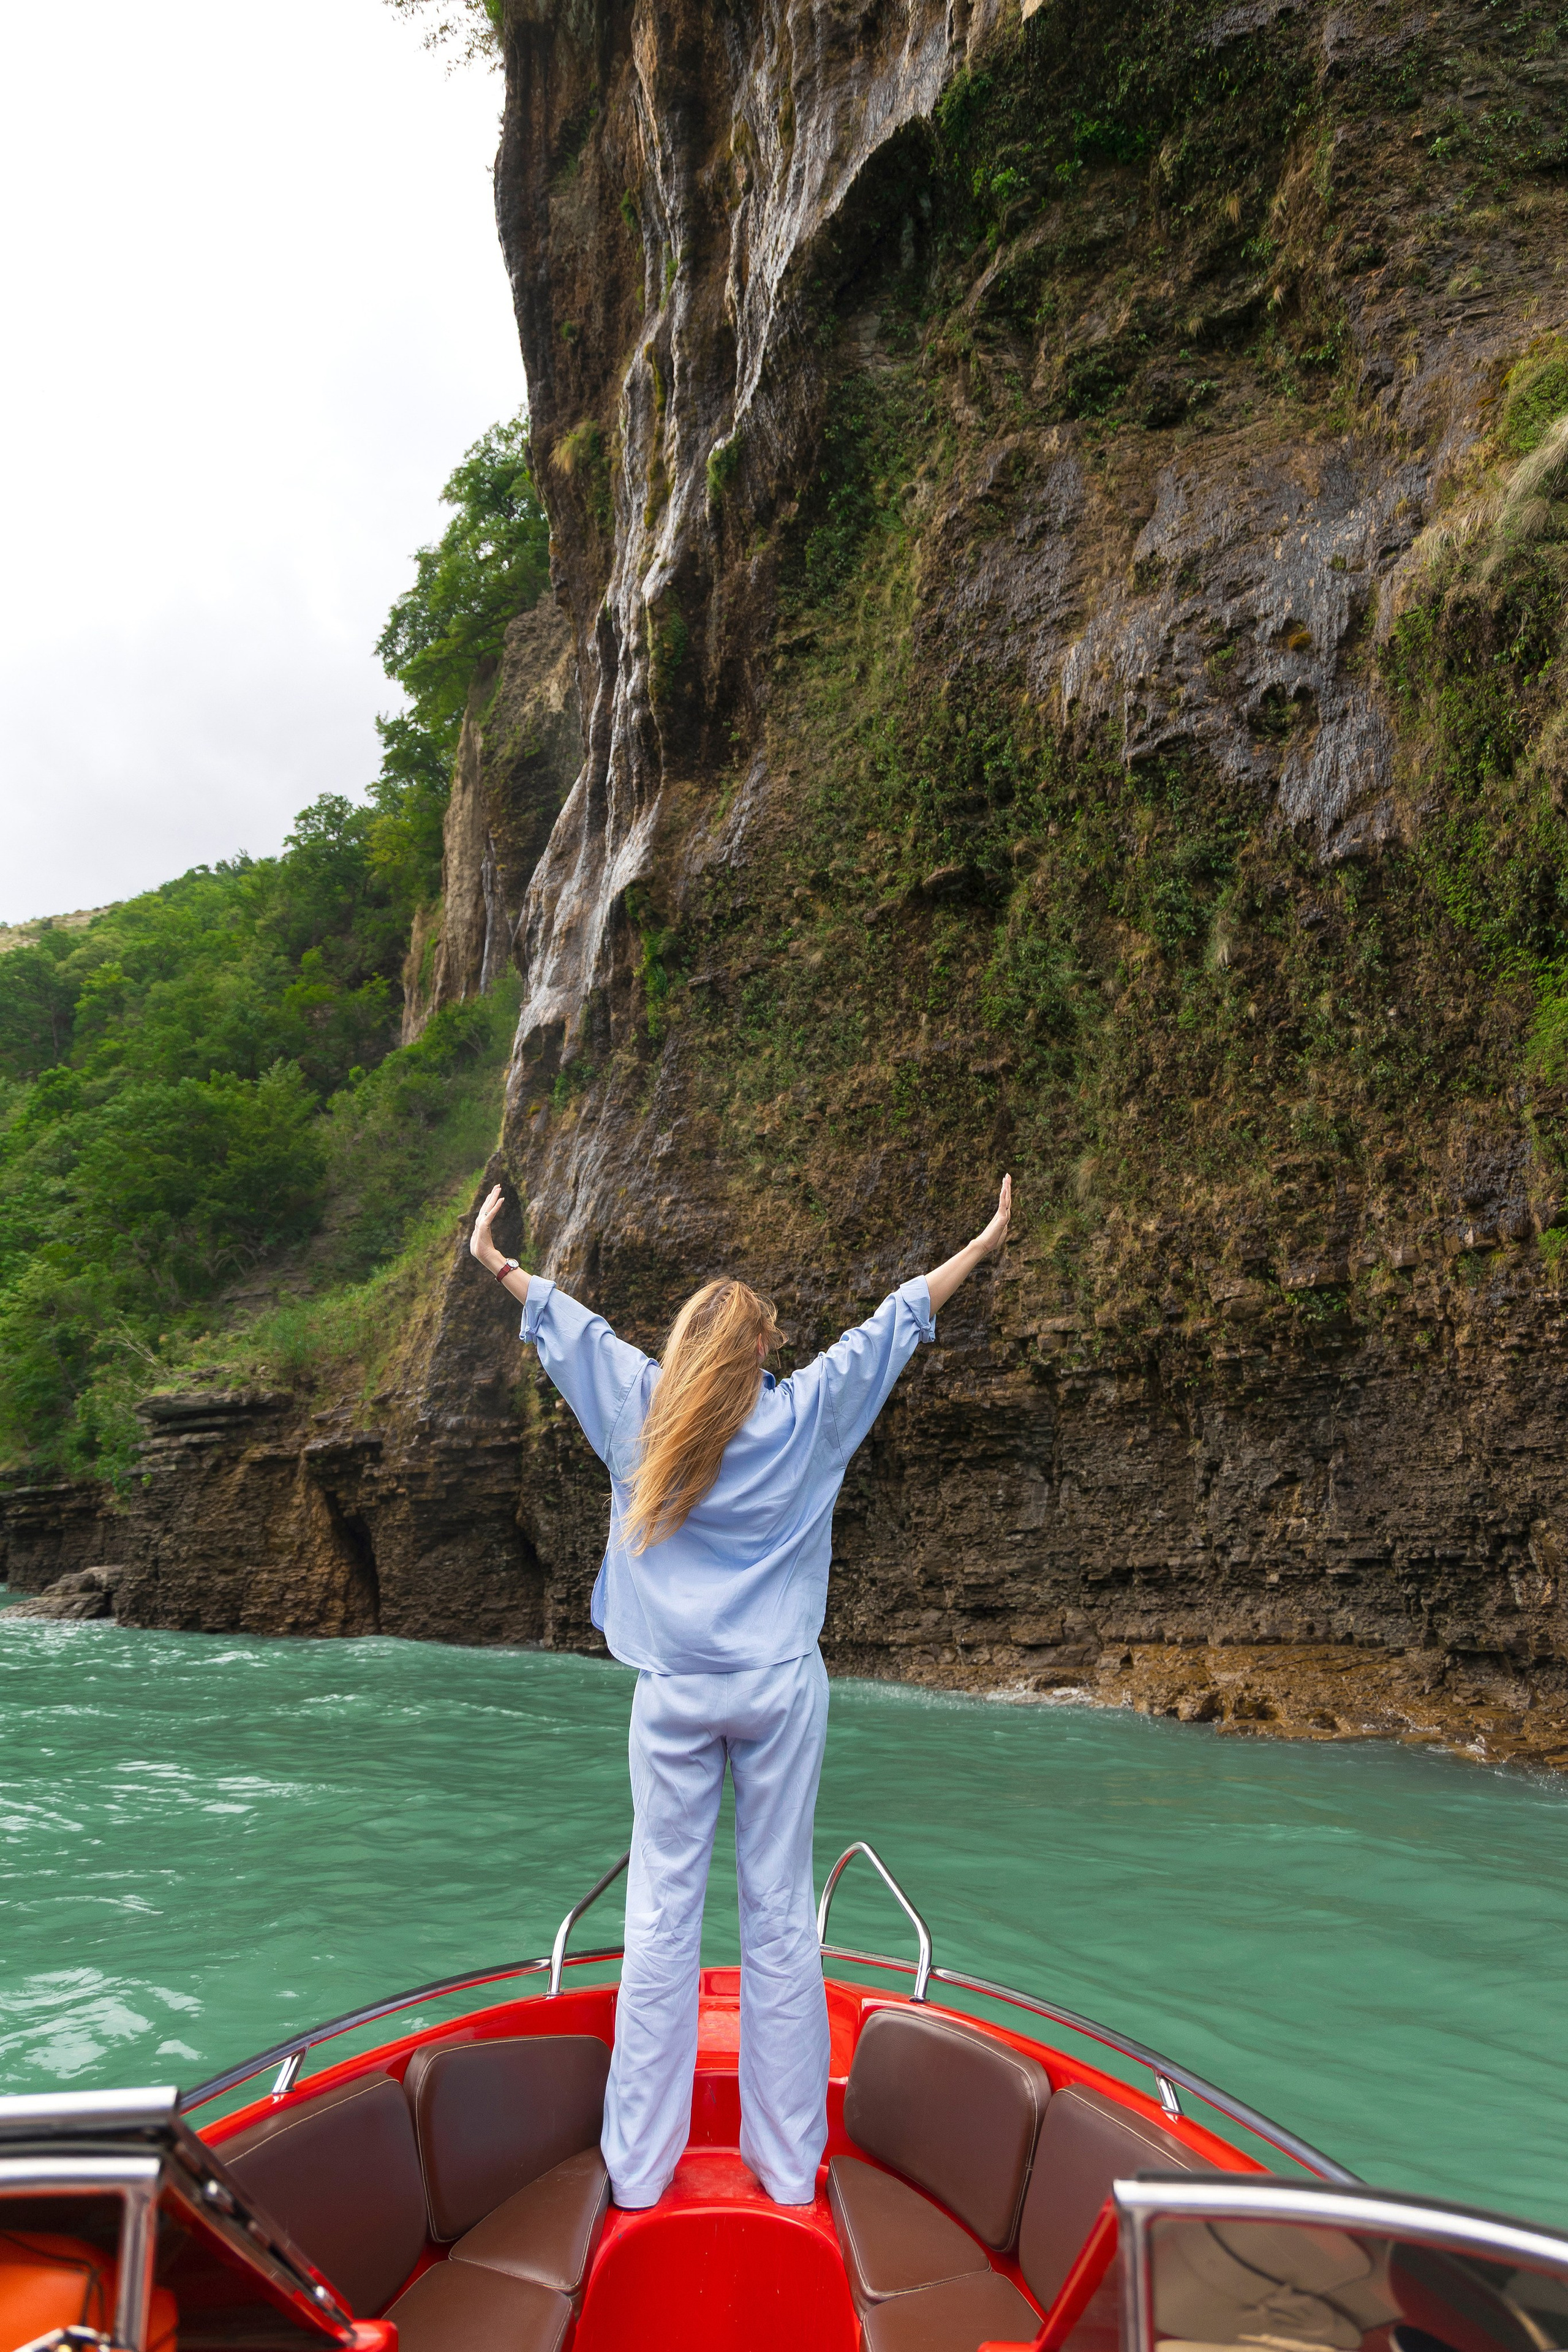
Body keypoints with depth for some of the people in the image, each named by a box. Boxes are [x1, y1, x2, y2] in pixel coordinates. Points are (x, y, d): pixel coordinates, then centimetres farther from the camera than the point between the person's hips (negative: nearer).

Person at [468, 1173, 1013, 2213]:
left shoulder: (643, 1408, 1)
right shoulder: (804, 1415, -1)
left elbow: (567, 1324, 15)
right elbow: (895, 1324, 8)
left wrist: (494, 1258, 29)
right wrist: (983, 1246, 19)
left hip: (676, 1696, 1)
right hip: (779, 1692, 0)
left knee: (661, 1917, 5)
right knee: (781, 1916, 5)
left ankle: (640, 2166, 12)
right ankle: (789, 2165, 14)